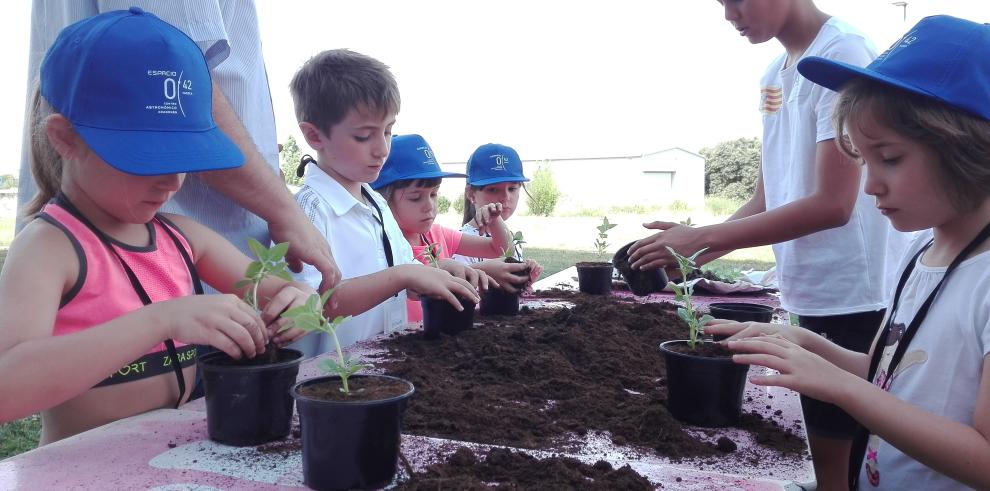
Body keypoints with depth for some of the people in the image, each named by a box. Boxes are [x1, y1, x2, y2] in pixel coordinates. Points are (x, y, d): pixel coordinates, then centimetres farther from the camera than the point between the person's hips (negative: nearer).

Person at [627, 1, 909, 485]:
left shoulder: (844, 55, -13)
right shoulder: (774, 76, 11)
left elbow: (832, 204, -20)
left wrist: (703, 237, -17)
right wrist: (689, 256, 0)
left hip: (856, 296, -7)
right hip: (814, 294, 8)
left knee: (842, 458, 3)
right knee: (828, 450, 17)